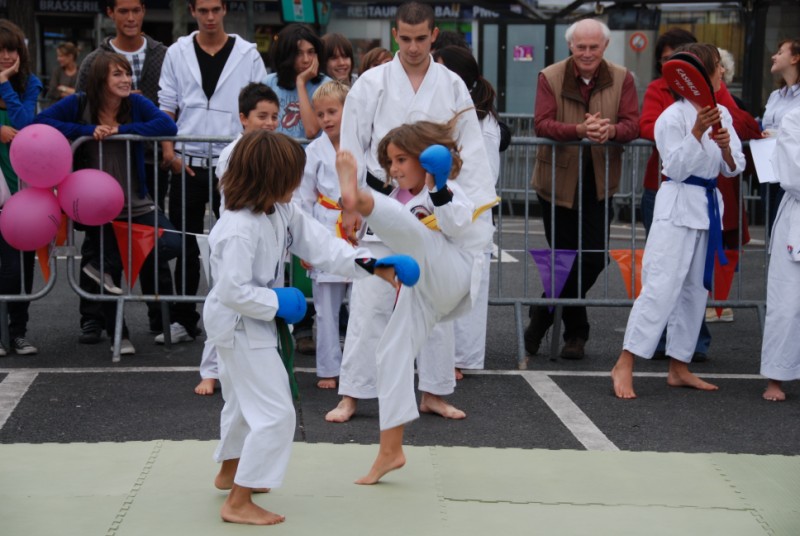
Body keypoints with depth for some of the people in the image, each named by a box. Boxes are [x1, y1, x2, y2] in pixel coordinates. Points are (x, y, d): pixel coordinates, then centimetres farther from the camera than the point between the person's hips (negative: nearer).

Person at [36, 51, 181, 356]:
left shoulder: (135, 103, -5)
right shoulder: (79, 105, -6)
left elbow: (168, 126, -19)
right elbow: (40, 122, -15)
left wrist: (119, 130, -23)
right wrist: (88, 131, -23)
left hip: (137, 204, 1)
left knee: (171, 245, -19)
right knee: (108, 275, 8)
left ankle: (103, 266, 2)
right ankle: (118, 335, 31)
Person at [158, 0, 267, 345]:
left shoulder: (247, 55, 2)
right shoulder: (177, 53, 7)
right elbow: (166, 107, 8)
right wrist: (169, 151, -3)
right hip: (188, 163, 2)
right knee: (185, 245, 6)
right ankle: (183, 320, 14)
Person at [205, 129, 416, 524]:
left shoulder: (282, 212, -3)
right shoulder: (240, 229, -32)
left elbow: (319, 243, -3)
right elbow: (233, 291, -33)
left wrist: (373, 266, -9)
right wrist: (277, 304, -21)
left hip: (254, 324, 10)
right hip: (239, 325, -10)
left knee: (245, 400, 28)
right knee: (274, 414, -10)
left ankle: (229, 473, 50)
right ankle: (238, 503, -1)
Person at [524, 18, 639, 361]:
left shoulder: (622, 79, 2)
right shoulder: (550, 78, -4)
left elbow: (632, 124, -7)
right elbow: (542, 124, -15)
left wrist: (611, 130, -31)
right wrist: (579, 130, -32)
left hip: (599, 184, 2)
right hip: (558, 182, -1)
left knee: (593, 260, -3)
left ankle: (544, 313, 17)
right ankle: (575, 332, 22)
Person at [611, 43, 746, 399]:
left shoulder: (720, 113, 8)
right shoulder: (673, 116, -12)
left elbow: (734, 169, 9)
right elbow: (677, 168, -16)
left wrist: (726, 147, -12)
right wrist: (697, 132, -25)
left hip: (708, 206, 8)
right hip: (678, 205, -8)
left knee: (696, 289, 12)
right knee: (661, 286, -13)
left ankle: (679, 368, 22)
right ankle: (624, 366, -7)